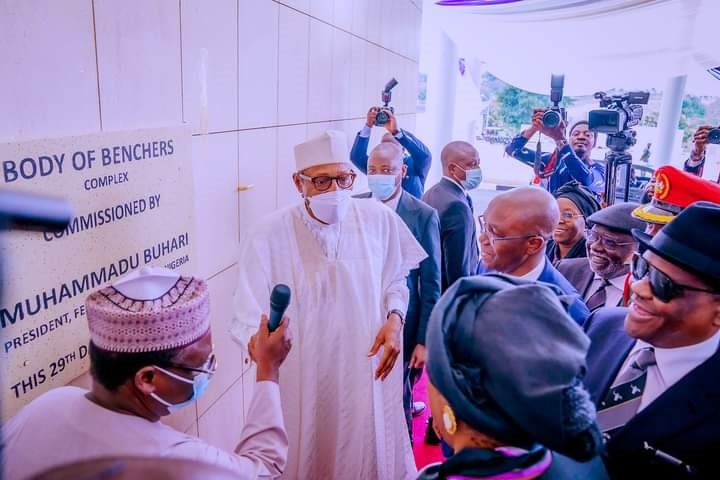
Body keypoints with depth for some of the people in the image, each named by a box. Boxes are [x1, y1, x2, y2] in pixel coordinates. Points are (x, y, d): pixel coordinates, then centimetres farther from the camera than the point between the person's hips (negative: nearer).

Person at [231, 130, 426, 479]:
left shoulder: (379, 219, -7)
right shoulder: (268, 237, -17)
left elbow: (396, 280, 8)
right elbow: (251, 318, -13)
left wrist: (395, 319, -8)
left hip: (368, 371, 3)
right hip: (302, 380, -2)